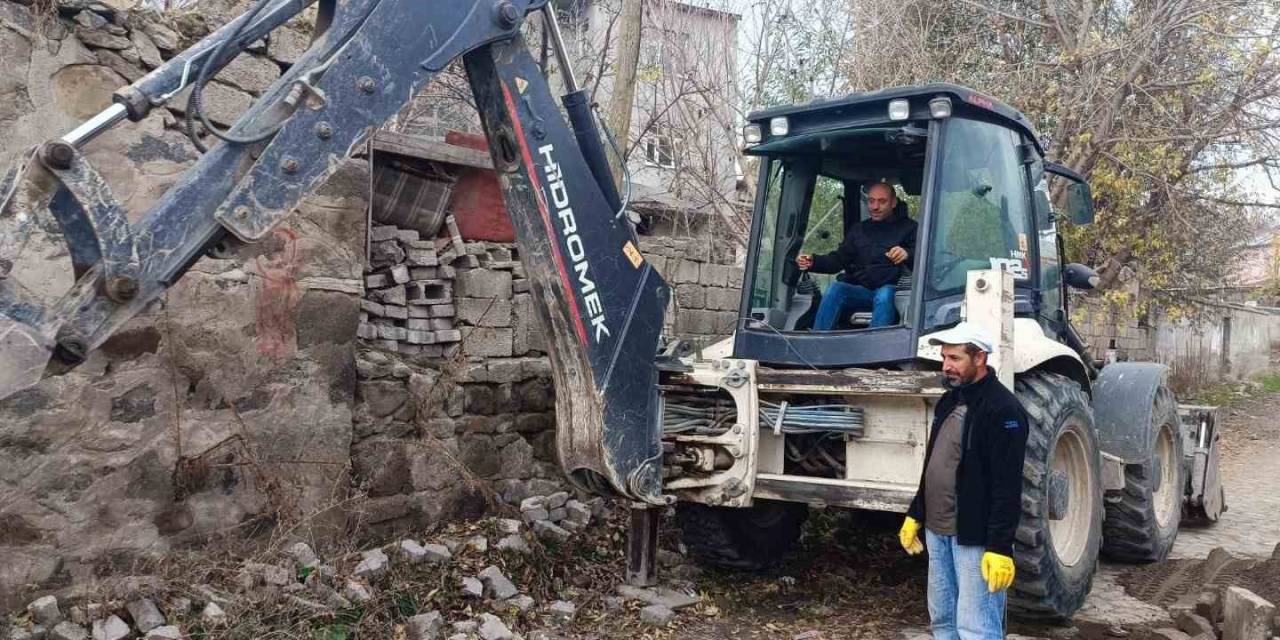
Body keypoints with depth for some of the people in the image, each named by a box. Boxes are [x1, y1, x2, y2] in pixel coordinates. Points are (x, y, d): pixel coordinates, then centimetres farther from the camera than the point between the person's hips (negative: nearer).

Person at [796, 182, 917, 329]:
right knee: (835, 288, -27)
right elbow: (839, 259, 16)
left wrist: (907, 255, -27)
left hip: (890, 291, -3)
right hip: (860, 290, 3)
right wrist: (813, 262, -4)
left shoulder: (908, 227, 12)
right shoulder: (859, 229, 24)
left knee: (884, 295, -37)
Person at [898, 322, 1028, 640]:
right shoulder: (949, 401, 13)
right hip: (937, 533, 9)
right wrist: (915, 515, 20)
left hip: (975, 538, -9)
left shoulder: (1003, 409, -15)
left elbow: (1007, 486, -20)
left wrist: (1000, 547, -23)